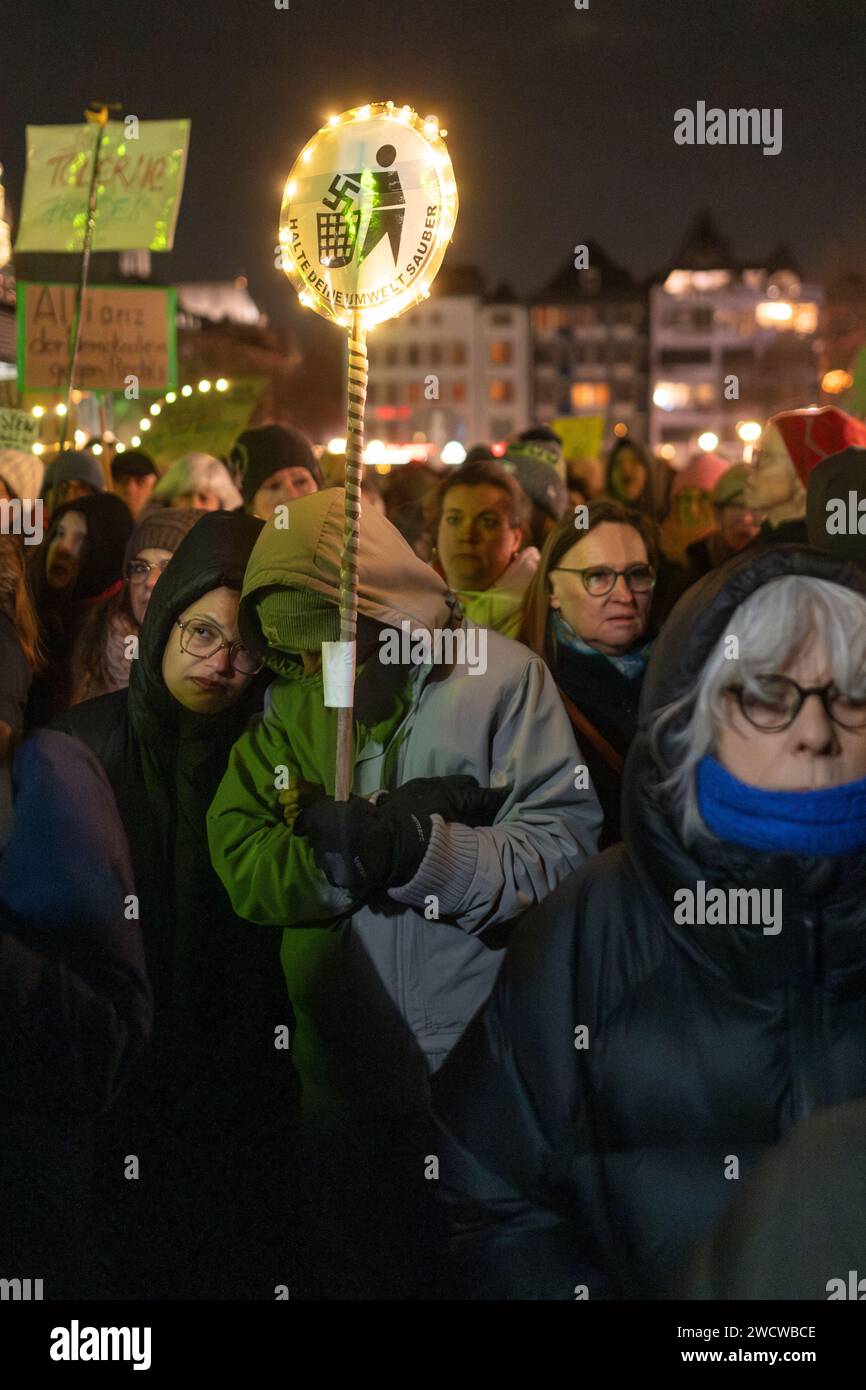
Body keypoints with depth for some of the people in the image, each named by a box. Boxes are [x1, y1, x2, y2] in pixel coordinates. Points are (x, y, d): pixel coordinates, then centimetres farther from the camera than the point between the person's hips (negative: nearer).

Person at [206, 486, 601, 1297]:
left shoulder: (502, 677, -8)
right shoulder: (285, 706, 4)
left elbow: (563, 855, -18)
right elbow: (241, 865, -8)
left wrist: (410, 848, -29)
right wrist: (369, 839, -21)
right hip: (344, 1089, 4)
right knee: (355, 1278, 16)